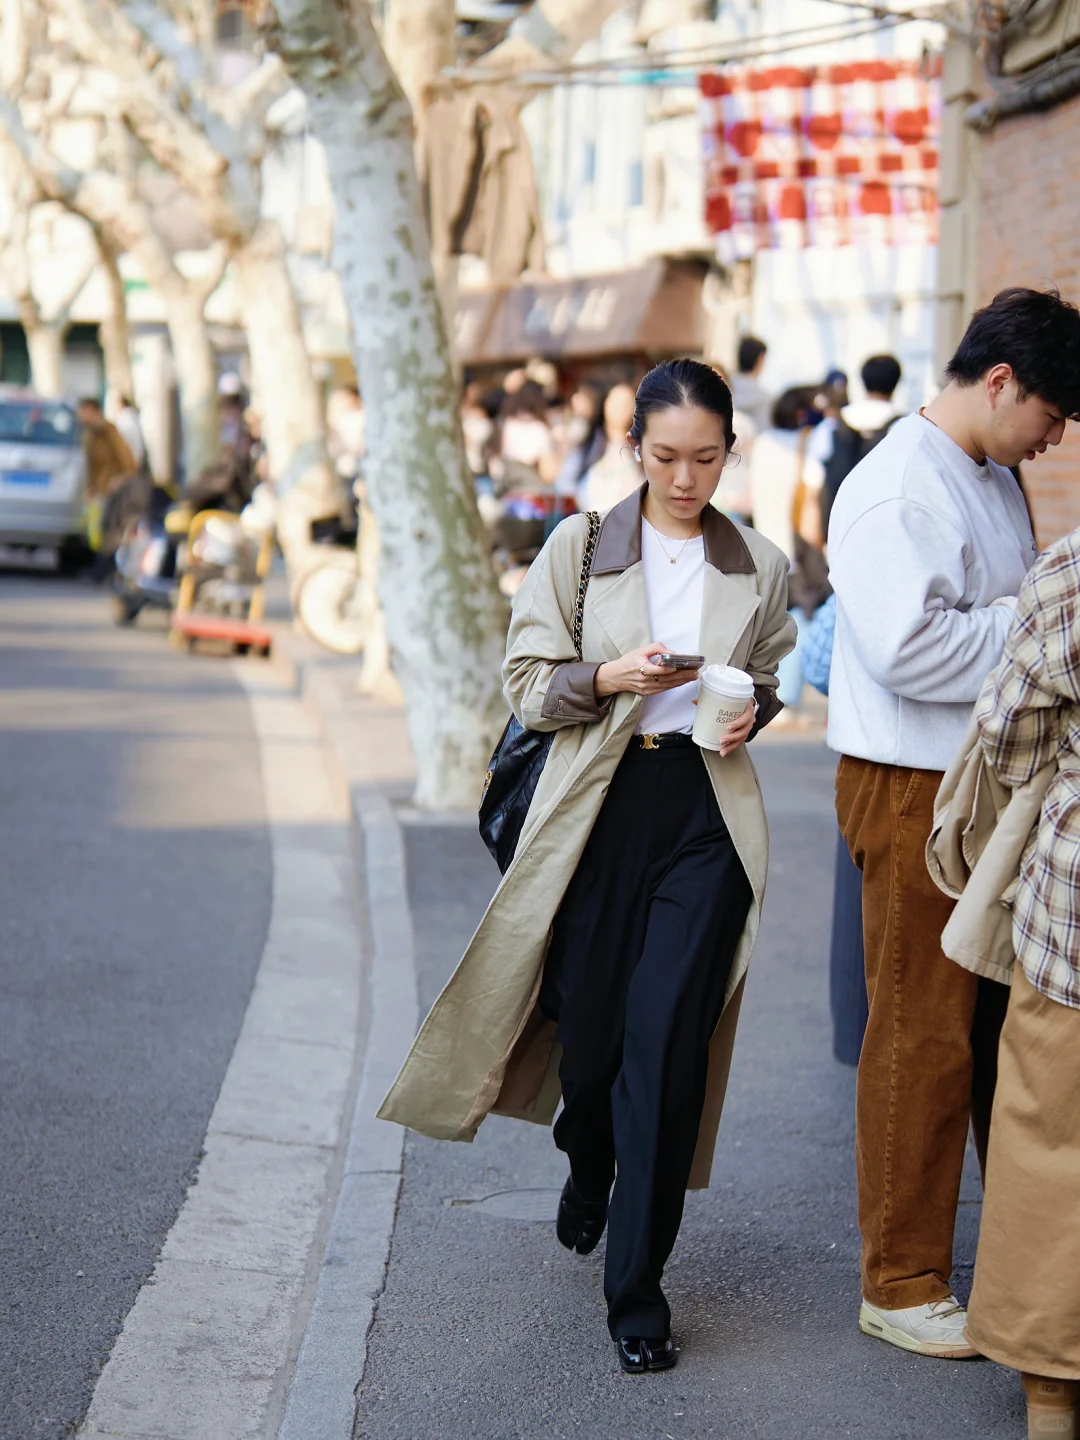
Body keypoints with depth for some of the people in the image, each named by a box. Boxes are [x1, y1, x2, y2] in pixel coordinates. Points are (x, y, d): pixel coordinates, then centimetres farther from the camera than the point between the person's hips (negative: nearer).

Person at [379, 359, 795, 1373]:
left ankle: (637, 1288, 0)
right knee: (590, 1023, 8)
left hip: (707, 813, 0)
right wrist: (609, 678, -16)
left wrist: (748, 711, -1)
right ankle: (588, 1173, 44)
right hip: (597, 809, 0)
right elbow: (527, 687, 2)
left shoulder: (759, 566, 7)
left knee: (667, 1035, -8)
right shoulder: (580, 546, 2)